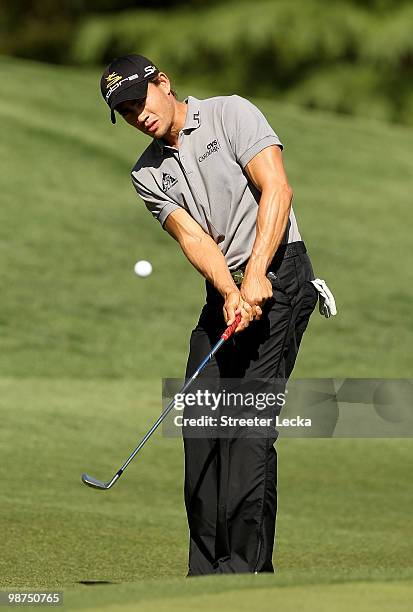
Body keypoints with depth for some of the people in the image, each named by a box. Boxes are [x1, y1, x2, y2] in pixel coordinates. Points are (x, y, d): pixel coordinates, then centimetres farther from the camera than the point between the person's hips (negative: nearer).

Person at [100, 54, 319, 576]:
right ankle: (207, 572, 4)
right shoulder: (148, 175, 13)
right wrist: (229, 294, -20)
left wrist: (255, 276, -21)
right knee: (200, 424, 0)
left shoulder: (230, 114, -2)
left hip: (278, 275, -6)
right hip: (222, 292, 6)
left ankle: (246, 567, -15)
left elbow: (276, 189, -12)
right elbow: (193, 236, -1)